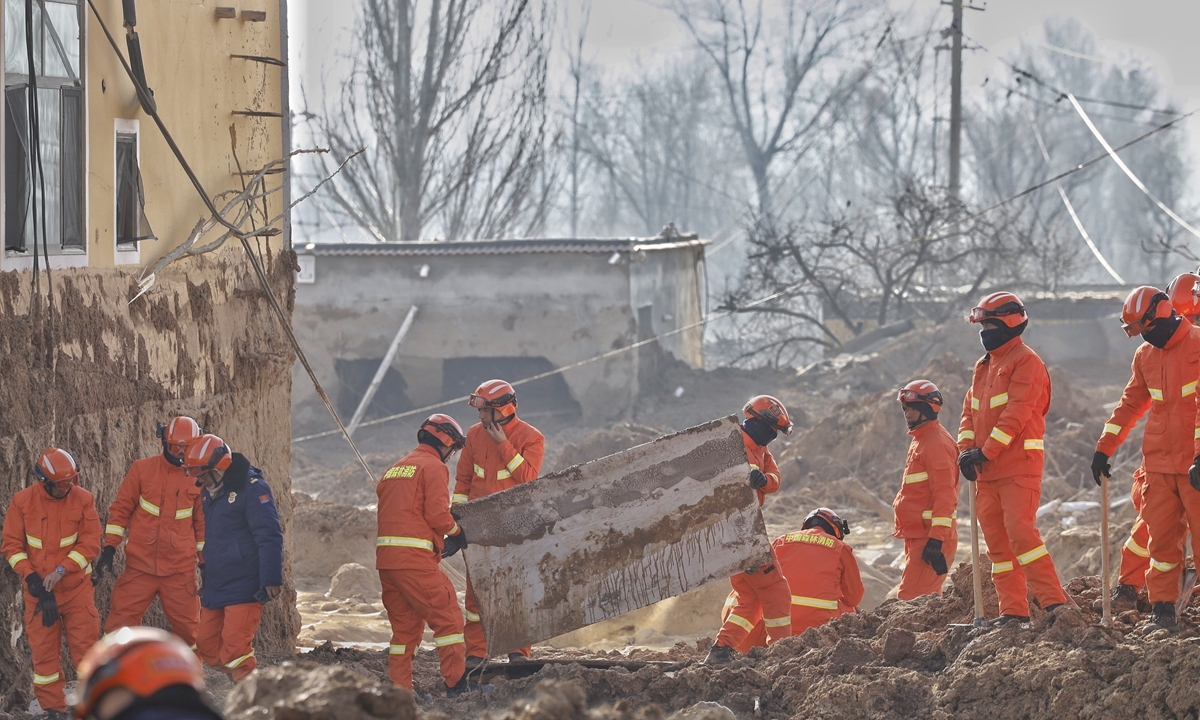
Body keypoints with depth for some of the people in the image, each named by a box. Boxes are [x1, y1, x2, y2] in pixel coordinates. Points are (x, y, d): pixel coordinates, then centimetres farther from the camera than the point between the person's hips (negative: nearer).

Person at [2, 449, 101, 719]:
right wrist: (30, 576, -13)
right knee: (43, 651, 4)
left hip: (77, 587, -1)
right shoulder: (22, 501, -4)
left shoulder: (83, 500, -5)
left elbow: (90, 543, -8)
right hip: (38, 589, 1)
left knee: (86, 645, -3)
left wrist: (61, 570, -18)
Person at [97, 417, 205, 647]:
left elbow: (202, 523, 12)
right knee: (120, 625, -3)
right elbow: (120, 510, 4)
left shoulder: (197, 478, 3)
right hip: (140, 565, -1)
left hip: (180, 569, 1)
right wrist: (109, 547, -3)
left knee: (187, 627, 5)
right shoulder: (142, 469, 1)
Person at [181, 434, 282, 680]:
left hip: (244, 585, -9)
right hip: (215, 586, 9)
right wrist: (205, 577, 27)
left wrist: (271, 579, -22)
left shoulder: (251, 488, -13)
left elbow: (269, 537, -18)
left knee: (234, 648, -15)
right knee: (207, 645, 7)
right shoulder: (210, 492, 14)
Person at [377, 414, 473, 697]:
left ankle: (399, 689, 10)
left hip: (385, 555, 8)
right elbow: (437, 513, -12)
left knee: (404, 624, 13)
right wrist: (457, 532, 7)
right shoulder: (434, 467, -2)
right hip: (414, 556, -8)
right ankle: (457, 683, -6)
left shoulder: (394, 469, 23)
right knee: (447, 617, -3)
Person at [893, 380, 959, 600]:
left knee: (911, 599, -17)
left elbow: (944, 495, -21)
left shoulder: (937, 443, -13)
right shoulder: (919, 441, 19)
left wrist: (936, 539, -26)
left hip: (929, 538, -11)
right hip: (917, 536, 11)